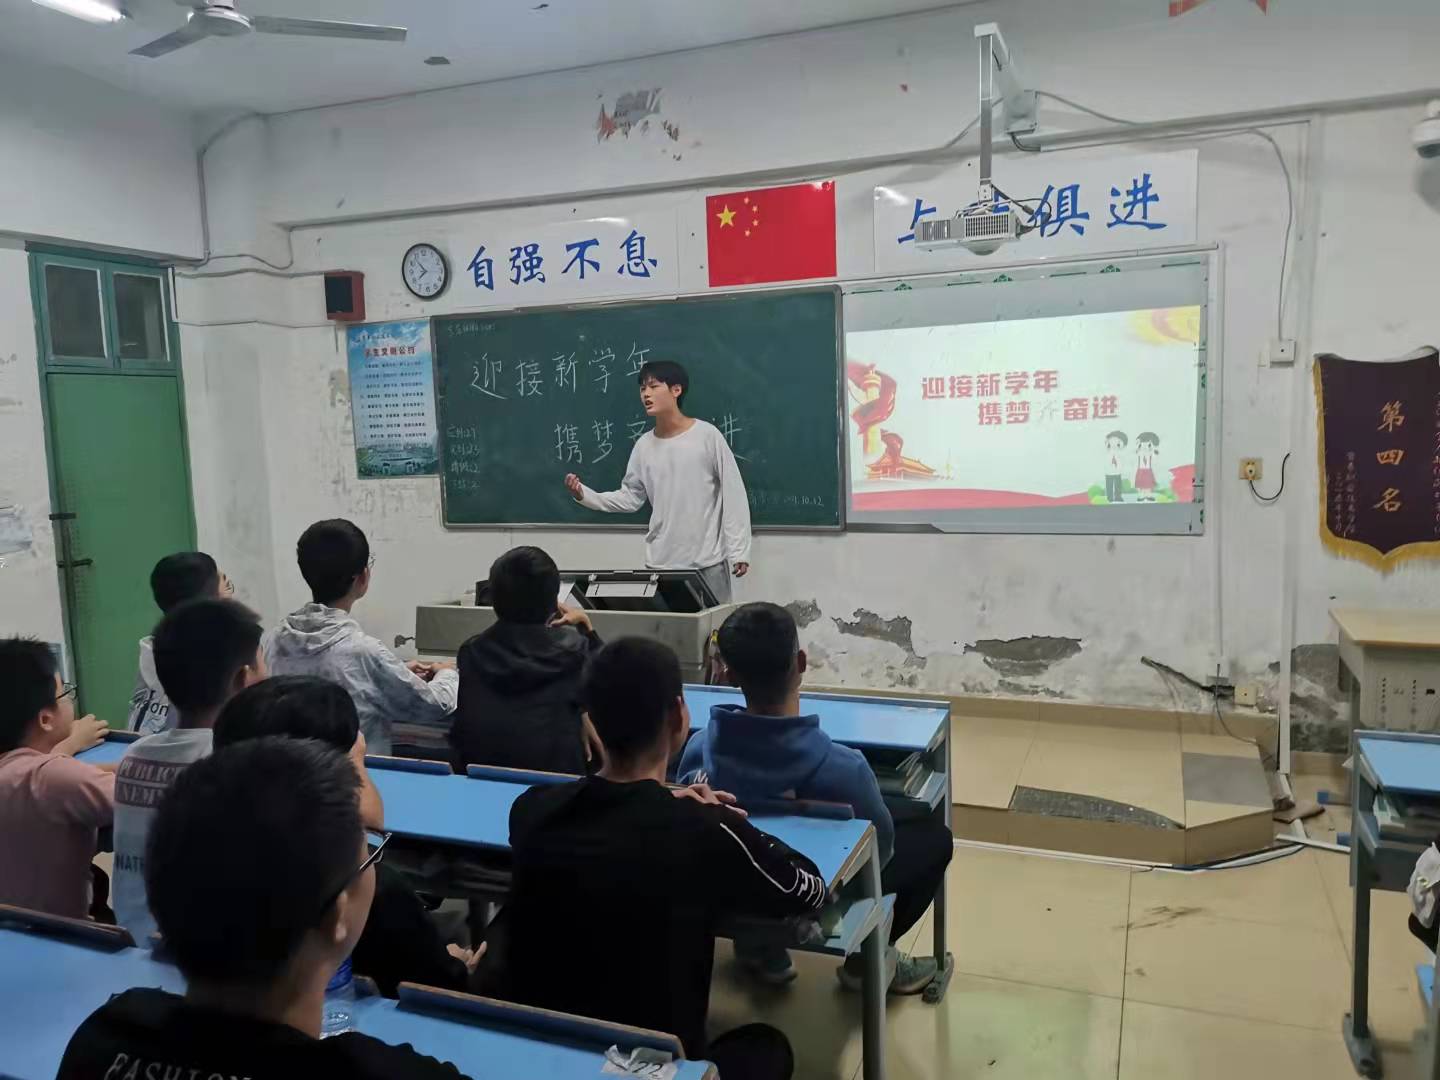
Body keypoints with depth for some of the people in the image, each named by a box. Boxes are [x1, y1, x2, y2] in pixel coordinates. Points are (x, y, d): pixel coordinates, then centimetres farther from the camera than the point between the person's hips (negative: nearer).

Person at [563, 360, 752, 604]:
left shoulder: (707, 435, -7)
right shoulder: (644, 445, 5)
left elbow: (733, 494, -6)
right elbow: (629, 498, 8)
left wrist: (738, 552, -9)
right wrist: (584, 495, -6)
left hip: (708, 562, -3)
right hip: (660, 564, 3)